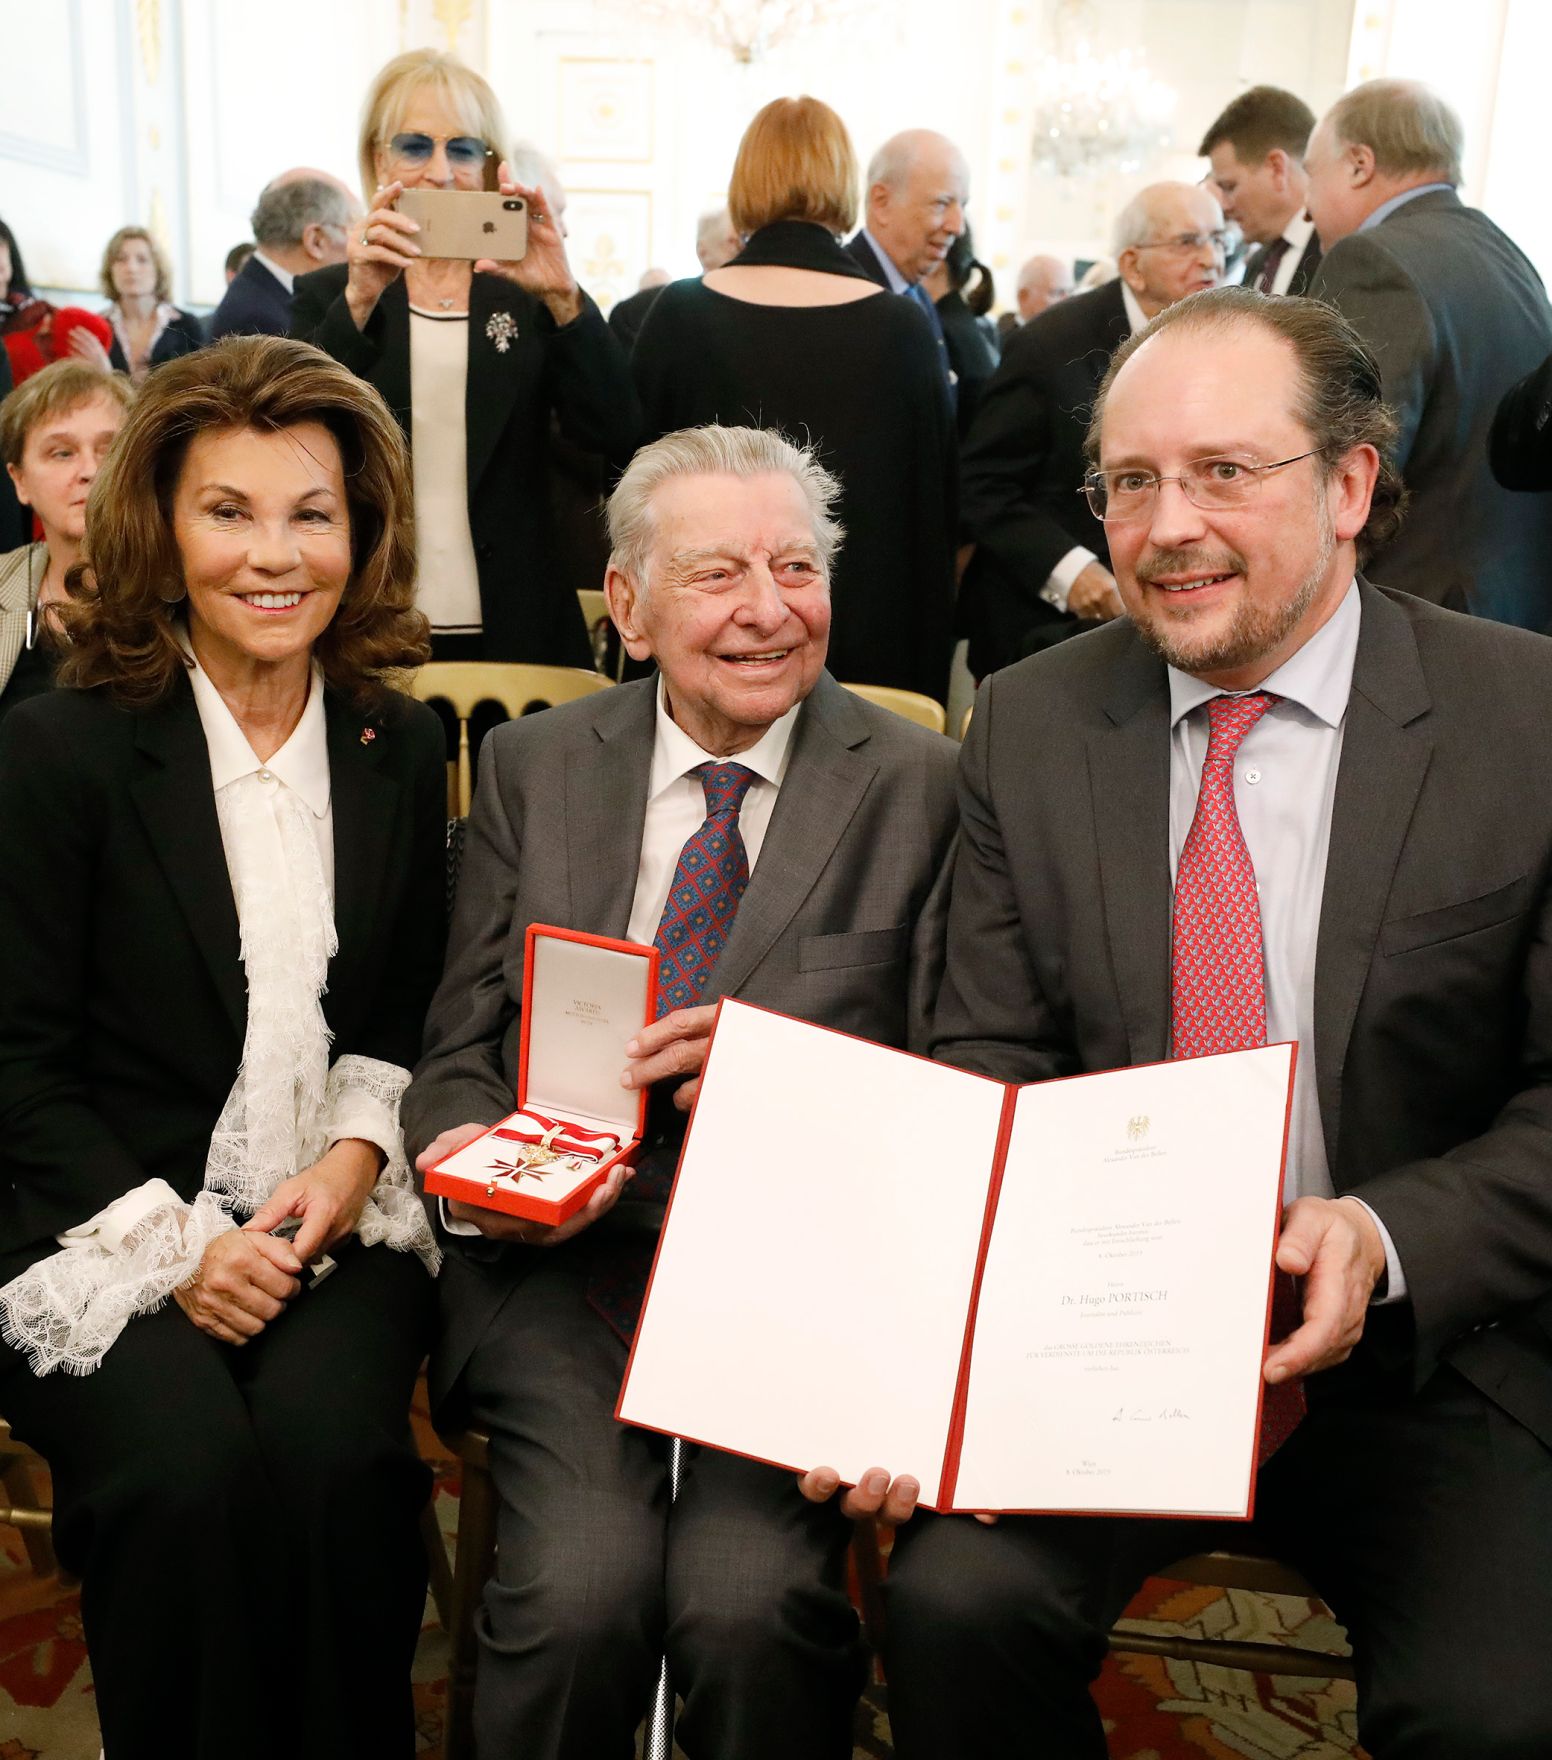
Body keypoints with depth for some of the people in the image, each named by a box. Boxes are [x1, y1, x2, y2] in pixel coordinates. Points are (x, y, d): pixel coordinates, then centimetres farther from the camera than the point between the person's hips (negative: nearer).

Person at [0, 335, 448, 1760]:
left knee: (332, 1446, -25)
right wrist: (174, 1244, -13)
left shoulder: (401, 748, 8)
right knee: (183, 1468, -28)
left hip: (337, 1217, 2)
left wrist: (357, 1153, -4)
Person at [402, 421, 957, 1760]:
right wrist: (472, 1163, -11)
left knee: (750, 1599, -24)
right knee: (581, 1587, -22)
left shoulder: (915, 782, 2)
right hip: (563, 1259, 2)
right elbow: (459, 1052, 10)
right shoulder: (531, 768, 9)